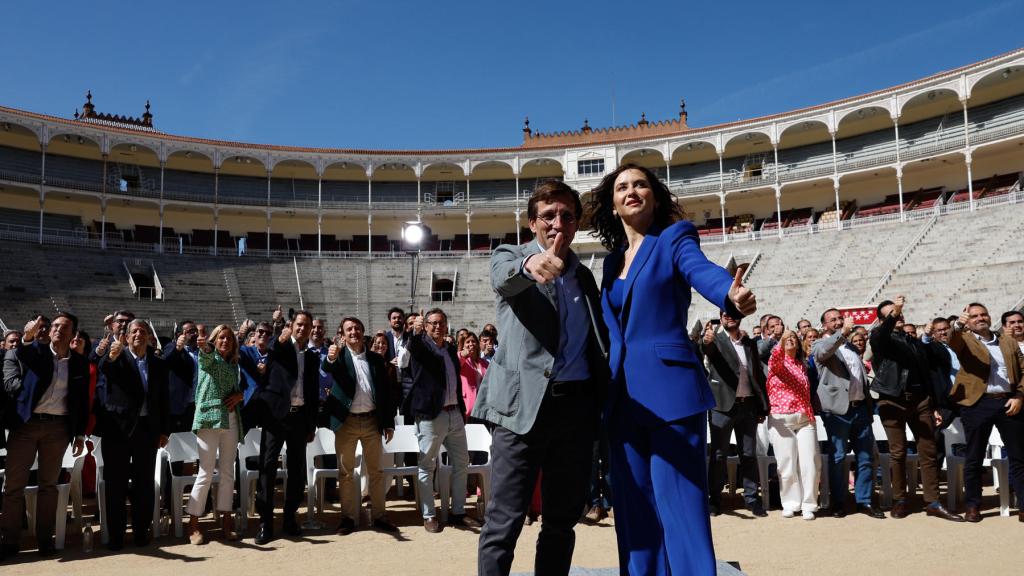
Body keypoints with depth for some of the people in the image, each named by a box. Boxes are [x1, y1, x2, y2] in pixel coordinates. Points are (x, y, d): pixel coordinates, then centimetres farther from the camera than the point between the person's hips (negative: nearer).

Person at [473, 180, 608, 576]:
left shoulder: (584, 276, 17)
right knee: (504, 522, -4)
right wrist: (530, 265, -44)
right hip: (524, 402, -4)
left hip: (578, 405, 5)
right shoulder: (509, 256, 4)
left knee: (563, 520, 11)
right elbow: (503, 279, -22)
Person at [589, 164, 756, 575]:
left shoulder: (675, 238, 0)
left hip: (669, 387, -6)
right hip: (624, 394, 6)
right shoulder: (613, 260, 16)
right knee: (635, 509, 10)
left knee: (679, 506, -7)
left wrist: (733, 296, -42)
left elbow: (704, 271, -21)